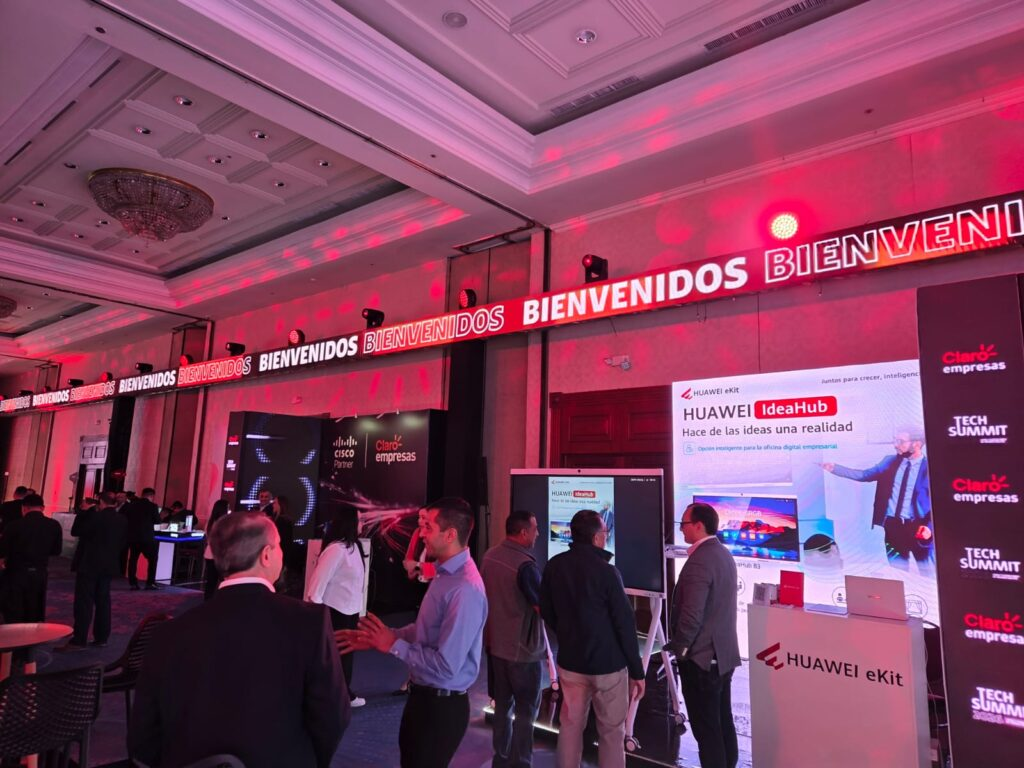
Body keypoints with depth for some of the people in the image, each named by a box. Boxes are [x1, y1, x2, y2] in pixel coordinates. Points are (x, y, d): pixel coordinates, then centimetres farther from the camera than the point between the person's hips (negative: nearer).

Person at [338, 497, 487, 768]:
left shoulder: (465, 589, -30)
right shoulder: (445, 573, 1)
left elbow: (445, 665, -30)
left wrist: (393, 645, -19)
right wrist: (378, 638, 3)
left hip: (442, 705, -9)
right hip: (423, 695, 9)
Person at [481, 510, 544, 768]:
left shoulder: (490, 556, -1)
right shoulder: (525, 564, -25)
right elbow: (544, 607, -21)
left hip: (494, 643, 8)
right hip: (521, 649, -7)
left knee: (502, 704, 20)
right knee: (526, 710, 8)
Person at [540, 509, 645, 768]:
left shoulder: (554, 566, -3)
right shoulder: (606, 571, -18)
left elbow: (546, 611, 8)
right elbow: (625, 624, -15)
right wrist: (637, 670, -6)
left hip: (569, 661, 5)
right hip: (608, 664, -5)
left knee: (570, 725, 16)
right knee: (612, 731, 10)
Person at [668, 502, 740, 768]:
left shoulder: (699, 561, -23)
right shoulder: (724, 554, 7)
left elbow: (692, 614, -27)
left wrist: (679, 647, -12)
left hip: (701, 657, -10)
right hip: (724, 653, 10)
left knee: (706, 728, 2)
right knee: (723, 722, 18)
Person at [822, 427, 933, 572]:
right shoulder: (890, 461, 6)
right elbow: (864, 475, 6)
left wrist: (930, 526, -17)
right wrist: (834, 468, -1)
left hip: (918, 527, -4)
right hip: (893, 525, 4)